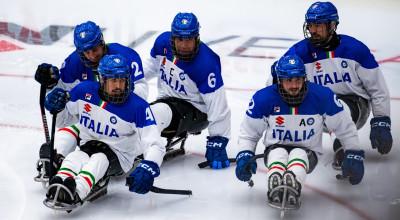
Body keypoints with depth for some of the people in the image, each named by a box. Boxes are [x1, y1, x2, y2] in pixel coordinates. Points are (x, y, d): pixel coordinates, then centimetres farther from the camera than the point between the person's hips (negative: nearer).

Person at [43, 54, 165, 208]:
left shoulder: (138, 107, -16)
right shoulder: (85, 91, -5)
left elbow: (155, 145, -21)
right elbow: (63, 121, 11)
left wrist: (149, 168, -42)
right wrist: (57, 108, -13)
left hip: (119, 156, -3)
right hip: (88, 147, 3)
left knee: (99, 159, -35)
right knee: (74, 158, -30)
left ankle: (76, 192, -65)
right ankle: (58, 189, -62)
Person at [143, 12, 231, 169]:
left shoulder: (206, 64, -27)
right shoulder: (163, 42, -8)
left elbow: (218, 107, -24)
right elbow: (152, 65, 16)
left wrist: (218, 142, -24)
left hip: (195, 110, -8)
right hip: (166, 100, 8)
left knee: (160, 112, -34)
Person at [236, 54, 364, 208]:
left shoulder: (322, 96, -11)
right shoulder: (263, 99, -10)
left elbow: (345, 127, 1)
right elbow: (248, 133, 2)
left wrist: (354, 155, -1)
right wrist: (245, 155, -14)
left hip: (308, 152, -1)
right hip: (275, 149, 1)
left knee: (298, 154, -34)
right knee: (278, 154, -33)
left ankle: (293, 187, -64)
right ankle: (275, 190, -61)